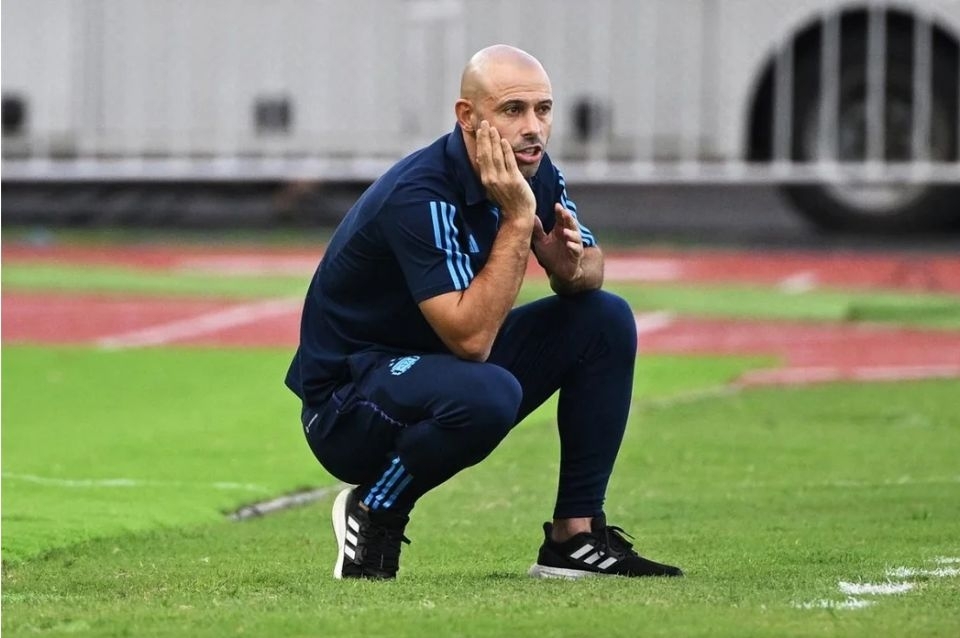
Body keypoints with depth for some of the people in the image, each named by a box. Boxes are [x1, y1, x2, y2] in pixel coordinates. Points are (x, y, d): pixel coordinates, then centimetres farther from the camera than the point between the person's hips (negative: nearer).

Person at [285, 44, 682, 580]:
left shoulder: (532, 172, -4)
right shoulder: (421, 196, -28)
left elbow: (591, 269, 11)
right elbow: (471, 340, -34)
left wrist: (572, 266, -14)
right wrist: (517, 219, -33)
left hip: (450, 370, 9)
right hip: (347, 405, -9)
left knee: (606, 320, -3)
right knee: (488, 392, -38)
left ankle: (576, 537, 1)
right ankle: (372, 512, -9)